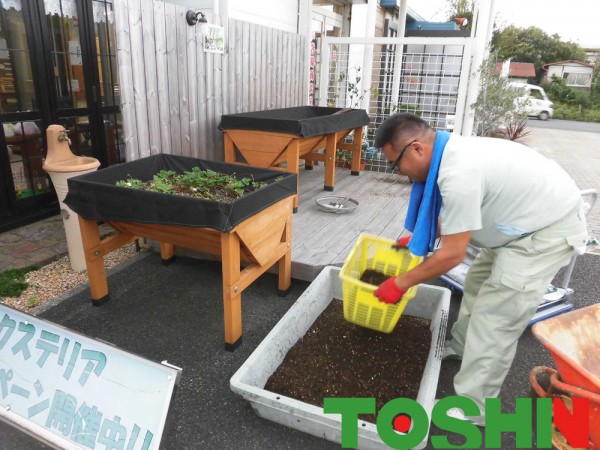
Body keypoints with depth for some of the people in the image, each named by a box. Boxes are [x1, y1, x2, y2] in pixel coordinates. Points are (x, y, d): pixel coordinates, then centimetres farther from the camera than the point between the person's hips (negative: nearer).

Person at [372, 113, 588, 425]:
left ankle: (471, 408, 5)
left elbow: (452, 254, -27)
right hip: (532, 217, 10)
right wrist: (416, 240, 20)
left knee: (495, 317, -8)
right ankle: (461, 345, 42)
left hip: (550, 229, -10)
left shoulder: (460, 173, -34)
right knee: (479, 281, 21)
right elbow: (452, 217, 13)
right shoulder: (452, 152, -3)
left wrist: (400, 284, -16)